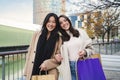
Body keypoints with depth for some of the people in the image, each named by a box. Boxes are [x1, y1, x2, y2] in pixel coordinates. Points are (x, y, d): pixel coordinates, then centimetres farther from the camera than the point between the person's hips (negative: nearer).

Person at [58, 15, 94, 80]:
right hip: (69, 68, 0)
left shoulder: (81, 32, 6)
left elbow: (90, 48, 8)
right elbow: (60, 54, 10)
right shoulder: (60, 38, 6)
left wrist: (85, 52, -12)